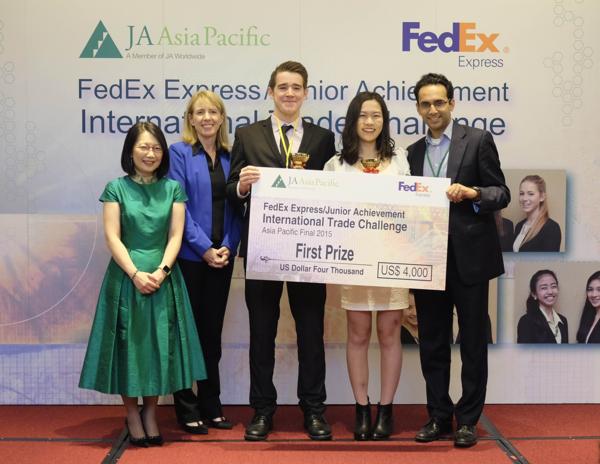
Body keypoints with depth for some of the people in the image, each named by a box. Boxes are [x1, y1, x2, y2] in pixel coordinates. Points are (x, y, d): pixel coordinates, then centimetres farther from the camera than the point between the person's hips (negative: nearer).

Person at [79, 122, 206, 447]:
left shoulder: (173, 189, 7)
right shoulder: (116, 188, 2)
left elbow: (175, 236, 1)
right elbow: (112, 238, -4)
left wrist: (161, 271, -14)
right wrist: (136, 274, -15)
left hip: (163, 279, 2)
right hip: (126, 278, -2)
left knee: (160, 345, 3)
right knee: (129, 345, 1)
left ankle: (150, 413, 17)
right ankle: (132, 416, 13)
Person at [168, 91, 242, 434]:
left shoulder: (230, 157, 10)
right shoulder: (179, 153, -3)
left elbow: (236, 206, 8)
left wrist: (228, 246, -7)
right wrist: (204, 248, -14)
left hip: (222, 256, 4)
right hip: (189, 256, -4)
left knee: (212, 331, 11)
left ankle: (211, 406, 20)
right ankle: (187, 409, 11)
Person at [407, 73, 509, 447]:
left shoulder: (478, 140, -1)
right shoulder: (414, 152, 14)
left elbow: (502, 193, -4)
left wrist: (472, 193, -22)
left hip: (469, 257, -4)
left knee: (473, 342, 3)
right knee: (432, 343, 8)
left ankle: (468, 420, 13)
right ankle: (439, 416, 19)